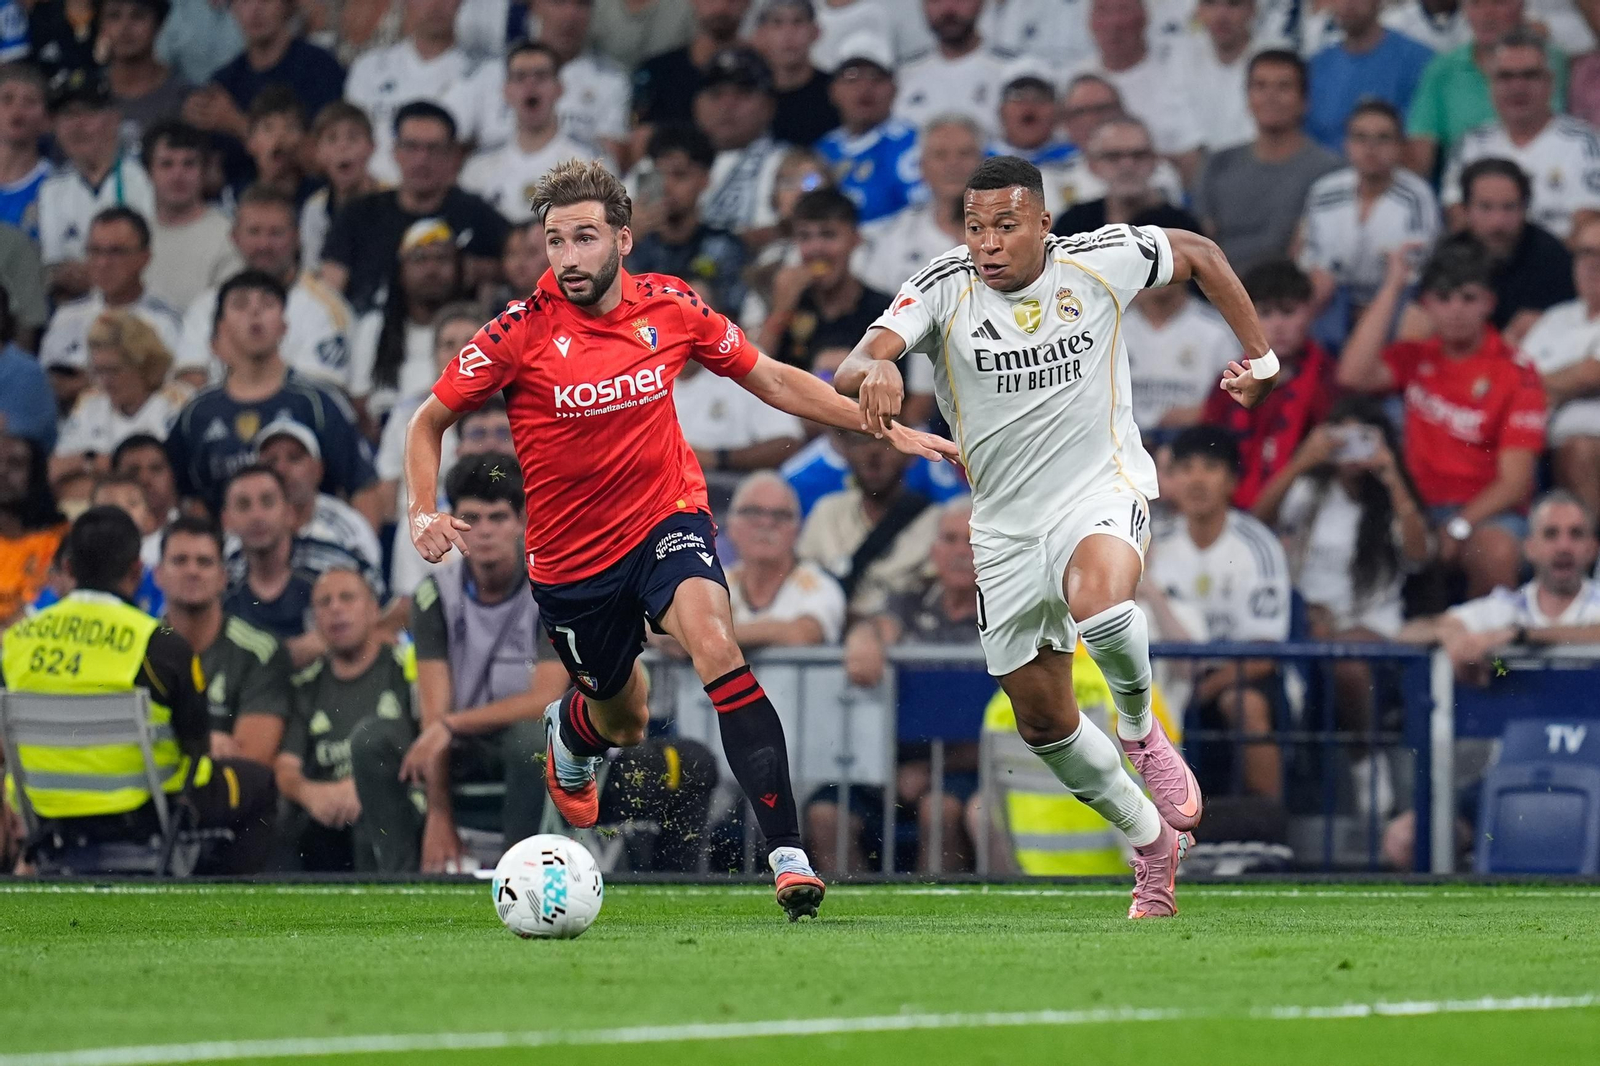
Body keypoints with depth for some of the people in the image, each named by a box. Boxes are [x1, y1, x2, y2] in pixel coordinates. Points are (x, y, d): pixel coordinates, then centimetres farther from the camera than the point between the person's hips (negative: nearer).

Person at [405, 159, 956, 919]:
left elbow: (772, 380, 6)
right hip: (570, 556, 0)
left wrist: (886, 428, 4)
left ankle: (787, 854, -33)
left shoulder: (670, 307, -8)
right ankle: (569, 730, 58)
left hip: (666, 520, 0)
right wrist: (423, 514, -19)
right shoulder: (521, 332, -14)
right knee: (623, 723, 15)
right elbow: (429, 421, -2)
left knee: (715, 646, -29)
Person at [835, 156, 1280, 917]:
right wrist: (874, 368, -50)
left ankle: (1140, 729, -5)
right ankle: (1152, 841, 30)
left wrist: (1258, 354, 11)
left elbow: (1198, 253, 10)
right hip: (1006, 523, 3)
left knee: (1096, 598, -37)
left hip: (1102, 488, -3)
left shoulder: (1101, 261, -10)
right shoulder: (944, 287, -12)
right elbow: (850, 374, -26)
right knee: (1041, 718, 7)